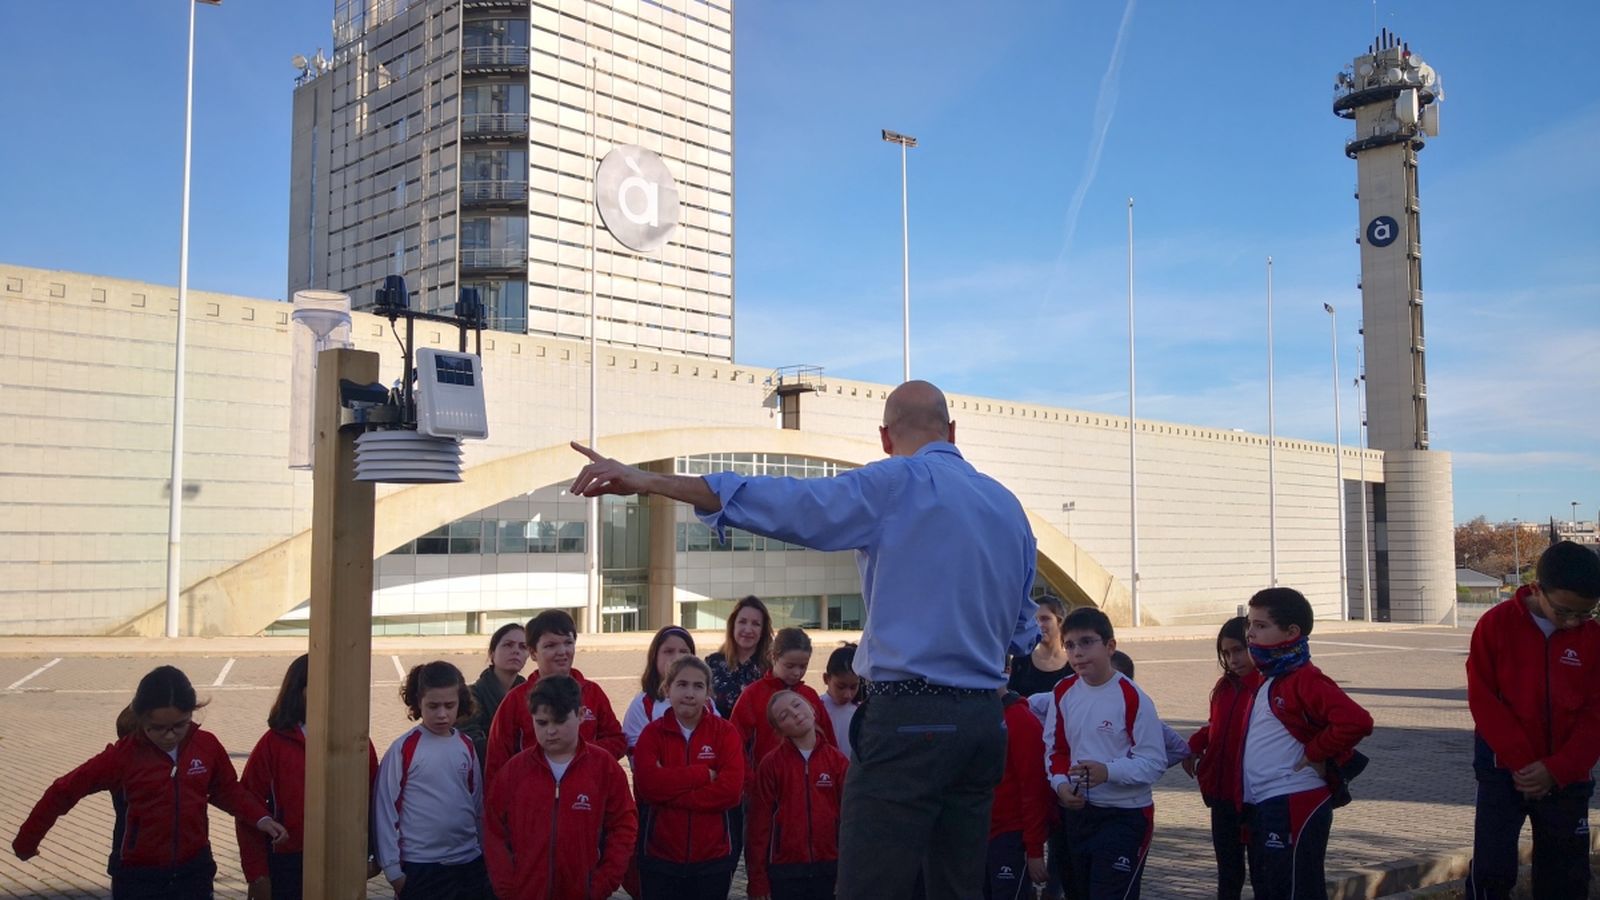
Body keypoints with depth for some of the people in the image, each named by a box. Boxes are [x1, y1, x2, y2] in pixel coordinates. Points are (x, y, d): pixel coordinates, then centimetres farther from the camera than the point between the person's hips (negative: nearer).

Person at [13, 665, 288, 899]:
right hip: (139, 877, -1)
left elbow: (227, 789, 9)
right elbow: (64, 791, -2)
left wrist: (260, 817, -6)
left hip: (194, 872, 2)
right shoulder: (124, 754, -12)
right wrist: (26, 840, 6)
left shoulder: (208, 747, -7)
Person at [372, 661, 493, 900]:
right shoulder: (403, 749, -9)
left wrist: (485, 852, 14)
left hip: (469, 864, 4)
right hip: (420, 868, -4)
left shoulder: (466, 746, 4)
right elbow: (385, 809, -7)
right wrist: (393, 868, -7)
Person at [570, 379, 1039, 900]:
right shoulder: (1009, 506, 15)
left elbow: (788, 504, -14)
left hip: (911, 719, -7)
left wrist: (647, 481, -14)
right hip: (987, 720, 7)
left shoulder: (898, 484, -4)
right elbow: (1022, 634, 18)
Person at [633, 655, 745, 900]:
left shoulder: (725, 732, -2)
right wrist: (703, 774, -17)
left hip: (713, 859, 0)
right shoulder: (652, 732, 0)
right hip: (660, 859, 0)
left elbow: (731, 790, -15)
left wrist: (669, 792, -15)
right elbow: (647, 783, -16)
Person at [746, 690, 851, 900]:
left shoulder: (837, 760, 2)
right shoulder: (771, 763, -4)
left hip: (828, 870, 2)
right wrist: (758, 879, -5)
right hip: (784, 871, -2)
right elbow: (760, 822, -4)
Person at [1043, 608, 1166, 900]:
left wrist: (1108, 771, -27)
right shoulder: (1063, 692, 2)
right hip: (1076, 813, 6)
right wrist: (1061, 784, -8)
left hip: (1125, 816, -6)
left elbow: (1154, 762, -14)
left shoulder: (1132, 697, -15)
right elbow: (1055, 749, 10)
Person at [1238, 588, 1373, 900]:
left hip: (1294, 807, -10)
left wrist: (1316, 752, -19)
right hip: (1262, 806, 10)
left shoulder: (1305, 681, -16)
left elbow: (1356, 721, -30)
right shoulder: (1266, 680, 14)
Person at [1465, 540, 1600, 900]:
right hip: (1503, 770, -2)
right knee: (1492, 869, -9)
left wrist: (1557, 769, -14)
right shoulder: (1496, 624, -8)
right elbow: (1482, 699, -8)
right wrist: (1520, 761, -13)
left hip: (1567, 777, 3)